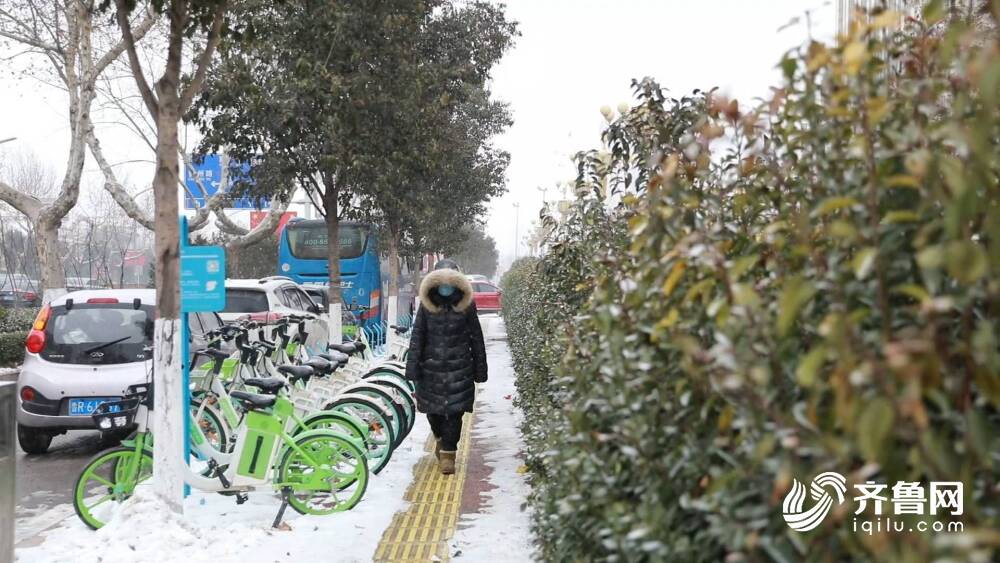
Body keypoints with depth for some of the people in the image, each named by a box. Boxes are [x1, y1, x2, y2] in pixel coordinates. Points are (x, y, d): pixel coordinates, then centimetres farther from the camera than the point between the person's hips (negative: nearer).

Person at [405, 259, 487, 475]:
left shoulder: (466, 305, -1)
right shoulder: (427, 305, 0)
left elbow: (476, 337, 3)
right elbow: (417, 336, 1)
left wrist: (480, 368, 4)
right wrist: (413, 366, -4)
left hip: (459, 367, -1)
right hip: (431, 366, 2)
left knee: (454, 411, -4)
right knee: (433, 409, 10)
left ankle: (448, 453, 6)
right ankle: (441, 438, 39)